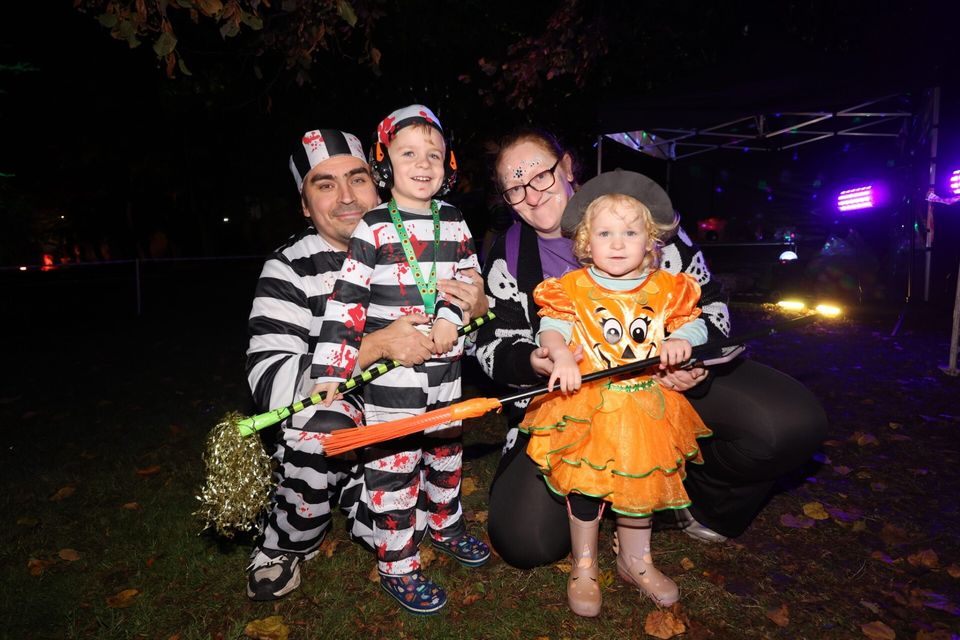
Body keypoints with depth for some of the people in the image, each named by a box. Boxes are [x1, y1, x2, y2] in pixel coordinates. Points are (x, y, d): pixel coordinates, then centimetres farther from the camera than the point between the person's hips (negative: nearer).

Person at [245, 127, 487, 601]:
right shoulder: (289, 269, -15)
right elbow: (269, 381, -26)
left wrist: (478, 308, -20)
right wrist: (379, 344, -34)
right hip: (320, 436, -3)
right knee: (324, 420, -34)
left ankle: (350, 492, 26)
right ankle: (282, 546, -4)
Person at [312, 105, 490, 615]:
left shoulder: (454, 223, 6)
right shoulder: (373, 228, -9)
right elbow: (346, 301, -12)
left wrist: (451, 318, -15)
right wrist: (330, 372, -17)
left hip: (445, 366, 5)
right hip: (389, 369, -5)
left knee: (446, 449, 21)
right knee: (392, 464, 4)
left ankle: (446, 525, 45)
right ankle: (397, 567, 21)